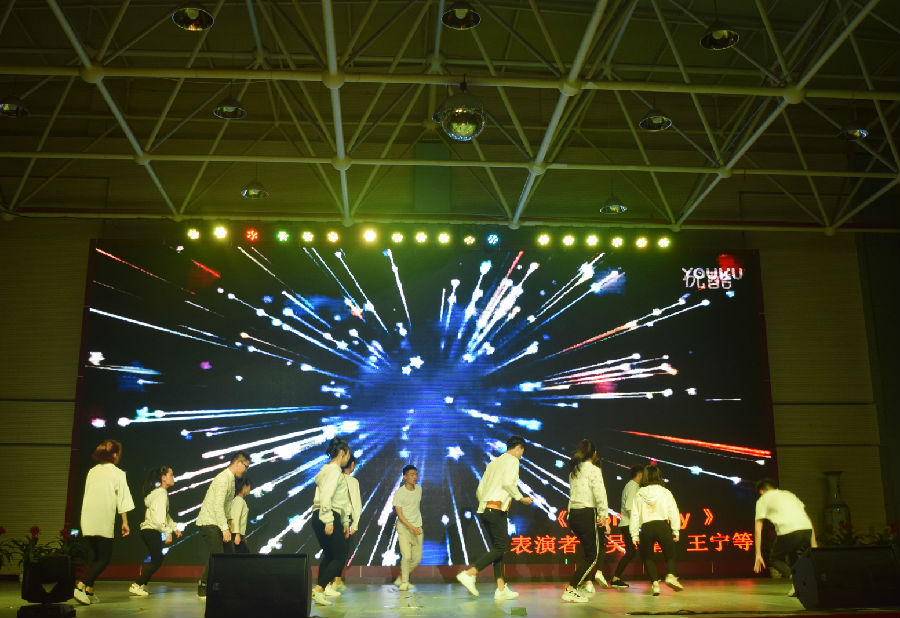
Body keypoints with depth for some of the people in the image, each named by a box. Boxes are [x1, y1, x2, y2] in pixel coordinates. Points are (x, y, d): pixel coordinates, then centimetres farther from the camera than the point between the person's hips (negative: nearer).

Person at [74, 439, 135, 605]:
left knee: (95, 556, 14)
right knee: (105, 557, 0)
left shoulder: (92, 471, 12)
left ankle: (89, 591, 8)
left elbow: (87, 494, 14)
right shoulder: (117, 473, -2)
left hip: (88, 521, 6)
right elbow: (122, 499, -2)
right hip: (104, 521, -6)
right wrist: (125, 522, 3)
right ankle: (82, 586, -17)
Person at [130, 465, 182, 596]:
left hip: (149, 531, 10)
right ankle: (136, 586, -9)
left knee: (156, 559, 14)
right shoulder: (161, 494, -14)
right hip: (151, 531, -10)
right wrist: (168, 533, -23)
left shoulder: (162, 492, 18)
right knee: (157, 560, -8)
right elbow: (160, 516, -22)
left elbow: (165, 514, 24)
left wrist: (175, 528, 19)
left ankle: (141, 585, 16)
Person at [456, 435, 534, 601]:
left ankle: (501, 589, 6)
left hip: (483, 509, 9)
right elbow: (507, 482, -16)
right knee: (501, 547, -8)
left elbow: (479, 489, 21)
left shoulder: (493, 463, 24)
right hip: (496, 509, -9)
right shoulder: (512, 460, 1)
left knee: (496, 548, 9)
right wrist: (521, 498, -5)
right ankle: (469, 574, -18)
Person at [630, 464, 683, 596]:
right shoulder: (665, 492, 7)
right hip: (662, 526, 0)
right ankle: (670, 575, -11)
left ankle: (654, 583, -1)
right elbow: (673, 512, 4)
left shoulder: (638, 494, 8)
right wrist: (676, 531, 9)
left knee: (647, 557, 15)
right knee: (670, 554, 15)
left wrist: (634, 535, 9)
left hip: (646, 528, 0)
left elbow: (634, 515, 6)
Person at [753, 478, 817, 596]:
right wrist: (813, 543, 26)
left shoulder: (763, 499, 18)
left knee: (774, 559, 16)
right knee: (793, 560, 27)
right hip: (807, 529, 5)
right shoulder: (788, 494, 33)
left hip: (788, 531, -5)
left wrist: (758, 554, 11)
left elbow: (758, 528, 11)